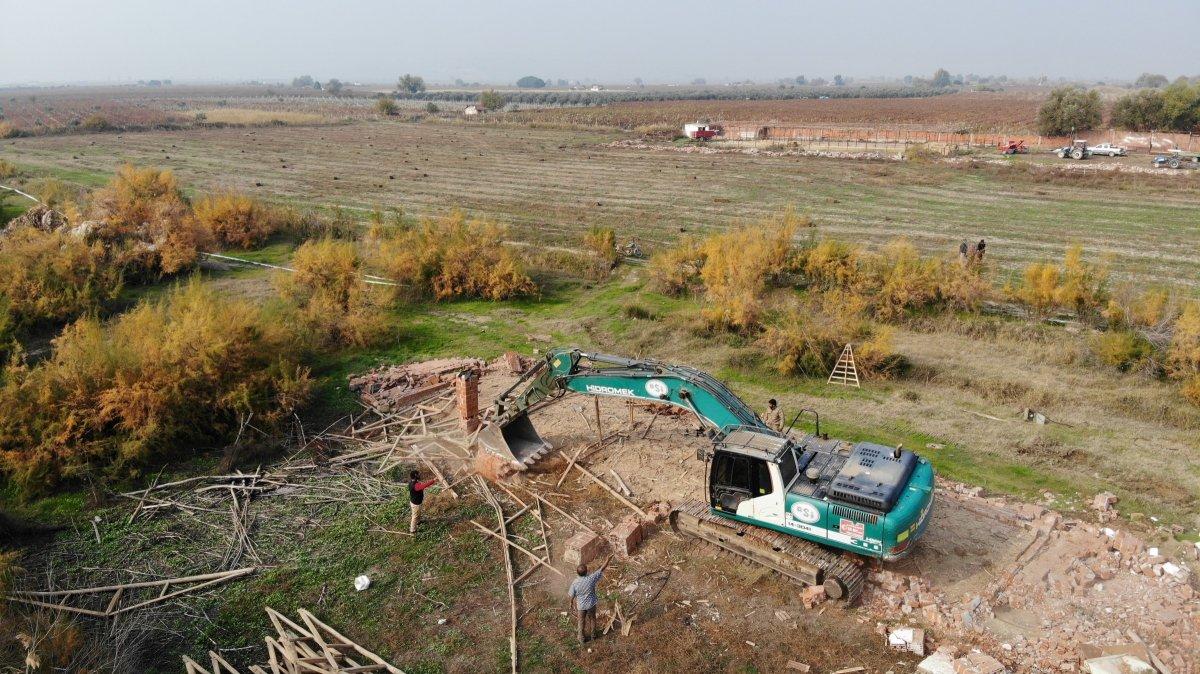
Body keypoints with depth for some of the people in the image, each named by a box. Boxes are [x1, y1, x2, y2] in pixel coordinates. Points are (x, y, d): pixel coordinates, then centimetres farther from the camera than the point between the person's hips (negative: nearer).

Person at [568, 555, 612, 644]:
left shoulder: (575, 583, -27)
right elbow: (602, 569, -16)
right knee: (592, 619, 27)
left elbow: (571, 596, -12)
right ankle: (593, 635, 46)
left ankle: (582, 638, 40)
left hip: (580, 606, -1)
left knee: (581, 622, 22)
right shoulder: (591, 578, -28)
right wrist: (608, 559, -4)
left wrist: (571, 602, 10)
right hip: (591, 604, 1)